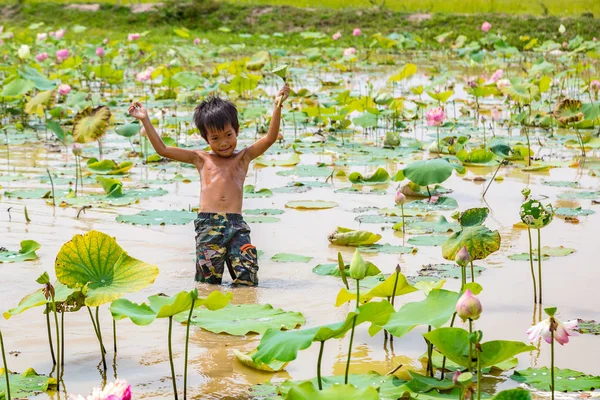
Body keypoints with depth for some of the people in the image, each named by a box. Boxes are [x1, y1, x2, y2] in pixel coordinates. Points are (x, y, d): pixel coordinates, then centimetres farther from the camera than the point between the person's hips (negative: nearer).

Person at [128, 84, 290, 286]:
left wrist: (277, 107, -9)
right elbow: (162, 149, 16)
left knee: (247, 280, -10)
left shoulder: (243, 157, 16)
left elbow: (270, 138, 4)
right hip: (207, 225, 0)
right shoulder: (201, 159, 18)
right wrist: (145, 120, 13)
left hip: (236, 225, 0)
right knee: (208, 281, -3)